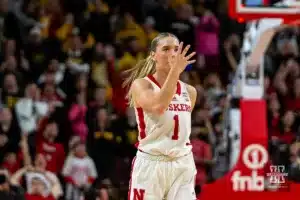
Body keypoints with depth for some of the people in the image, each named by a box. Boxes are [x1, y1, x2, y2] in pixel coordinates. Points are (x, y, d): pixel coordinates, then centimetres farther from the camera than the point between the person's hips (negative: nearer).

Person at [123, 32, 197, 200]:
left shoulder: (189, 91, 10)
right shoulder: (141, 85, -6)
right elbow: (158, 106, -27)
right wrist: (175, 70, -28)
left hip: (182, 167, 4)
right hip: (150, 166, -4)